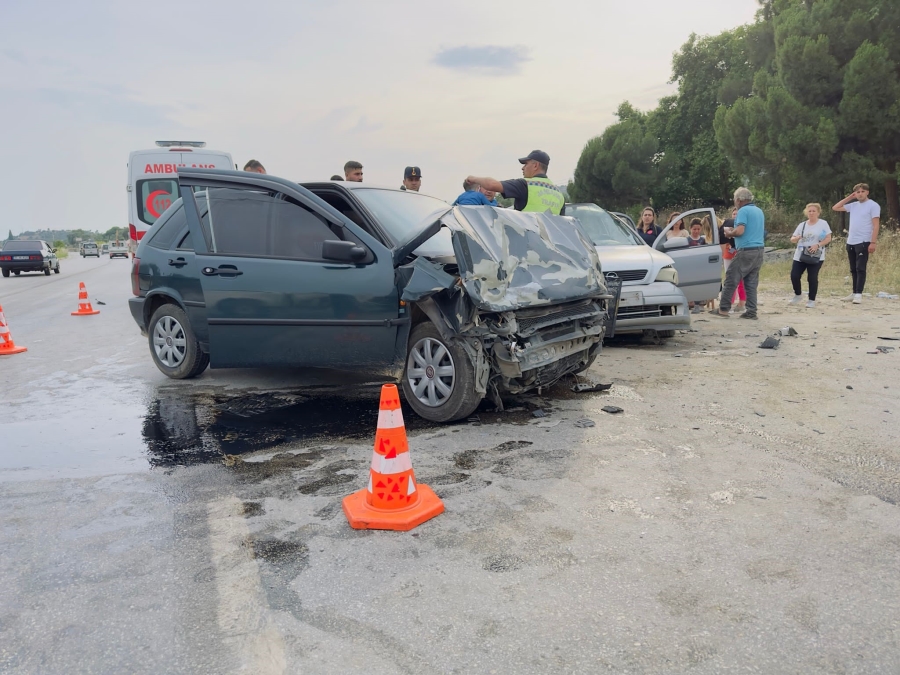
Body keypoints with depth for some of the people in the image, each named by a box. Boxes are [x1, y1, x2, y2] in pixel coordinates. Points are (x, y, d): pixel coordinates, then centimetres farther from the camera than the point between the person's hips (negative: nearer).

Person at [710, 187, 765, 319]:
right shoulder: (759, 211, 18)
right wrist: (733, 232, 22)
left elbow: (739, 231, -20)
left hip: (746, 251, -8)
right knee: (752, 283, 9)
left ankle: (723, 309, 0)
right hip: (759, 250, 8)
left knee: (731, 279, -2)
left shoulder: (743, 211, -9)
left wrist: (729, 232, 0)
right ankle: (751, 312, 7)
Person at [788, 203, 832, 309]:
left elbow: (828, 238, -3)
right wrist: (796, 238, -13)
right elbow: (792, 240, 11)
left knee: (812, 278, -7)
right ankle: (798, 295, 20)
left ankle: (812, 300, 7)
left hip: (816, 257, -3)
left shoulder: (823, 223, 1)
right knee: (794, 276, -5)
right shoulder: (802, 225, 11)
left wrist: (817, 245, -19)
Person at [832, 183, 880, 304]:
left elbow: (876, 225, -9)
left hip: (863, 242, -6)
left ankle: (858, 294, -7)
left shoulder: (873, 205, -4)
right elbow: (835, 208, 18)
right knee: (853, 270, 11)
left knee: (860, 269, -8)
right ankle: (854, 293, 18)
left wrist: (873, 242, -16)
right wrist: (848, 197, 10)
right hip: (850, 242, 6)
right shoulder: (853, 205, 13)